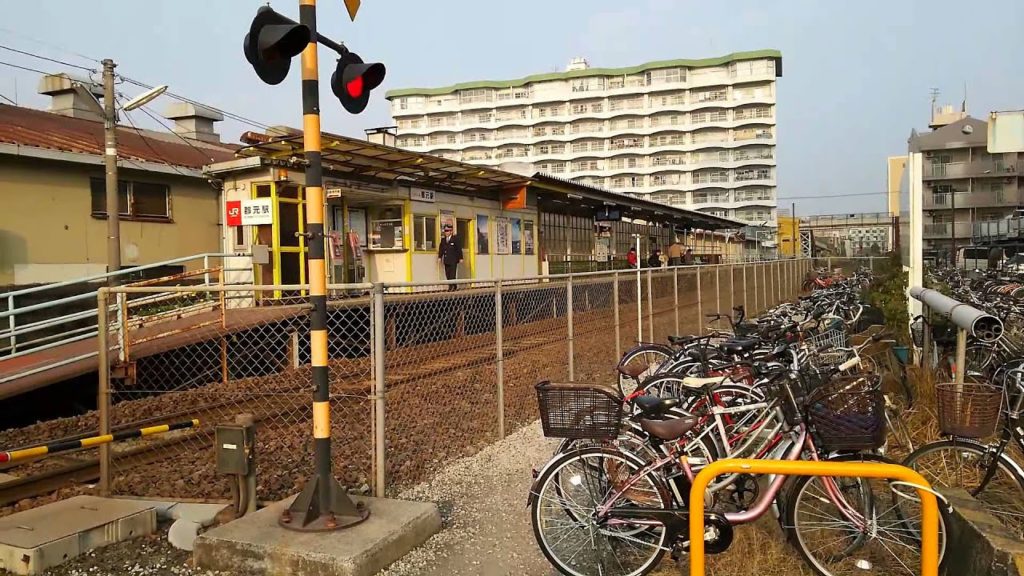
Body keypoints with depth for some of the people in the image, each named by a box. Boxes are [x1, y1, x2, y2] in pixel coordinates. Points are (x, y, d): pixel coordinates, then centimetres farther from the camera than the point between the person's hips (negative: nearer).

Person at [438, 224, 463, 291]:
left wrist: (460, 258, -5)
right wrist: (440, 257, 2)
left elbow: (459, 249, -3)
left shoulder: (455, 239, -3)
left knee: (452, 274, -8)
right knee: (447, 274, 4)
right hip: (446, 260, 5)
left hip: (453, 260, -5)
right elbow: (441, 248, 11)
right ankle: (453, 286, 11)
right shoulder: (443, 239, 11)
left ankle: (452, 287, -3)